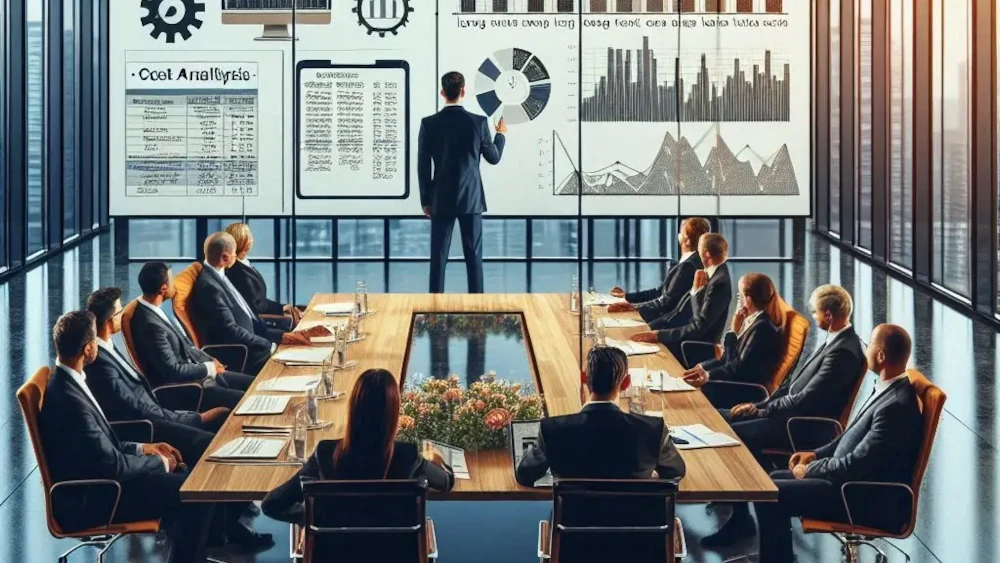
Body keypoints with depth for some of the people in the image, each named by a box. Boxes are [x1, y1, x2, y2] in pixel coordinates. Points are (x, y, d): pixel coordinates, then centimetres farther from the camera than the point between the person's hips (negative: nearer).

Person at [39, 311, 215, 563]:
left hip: (93, 478, 10)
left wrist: (143, 448, 8)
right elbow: (112, 464, -23)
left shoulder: (64, 381, 3)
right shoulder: (68, 398, -28)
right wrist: (159, 462, -7)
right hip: (88, 500, -10)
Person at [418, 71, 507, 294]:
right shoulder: (478, 122, -7)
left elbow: (423, 166, -2)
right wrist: (501, 135, 25)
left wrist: (425, 201, 7)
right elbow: (494, 158, 5)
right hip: (471, 199, 0)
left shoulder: (429, 123, -6)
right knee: (474, 256, 5)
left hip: (441, 200, 0)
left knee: (438, 256, 3)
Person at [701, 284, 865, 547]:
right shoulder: (836, 340, 11)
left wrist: (763, 410, -13)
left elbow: (806, 399, -24)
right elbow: (795, 382, 16)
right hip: (793, 411, 10)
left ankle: (740, 518, -11)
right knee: (723, 419, 4)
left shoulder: (843, 352, -21)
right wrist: (761, 405, 6)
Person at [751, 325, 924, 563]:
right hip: (857, 480, 10)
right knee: (775, 480, 14)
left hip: (868, 499, -10)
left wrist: (810, 470, -10)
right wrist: (817, 454, 10)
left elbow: (858, 464, -25)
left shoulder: (896, 406, -27)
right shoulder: (889, 389, 5)